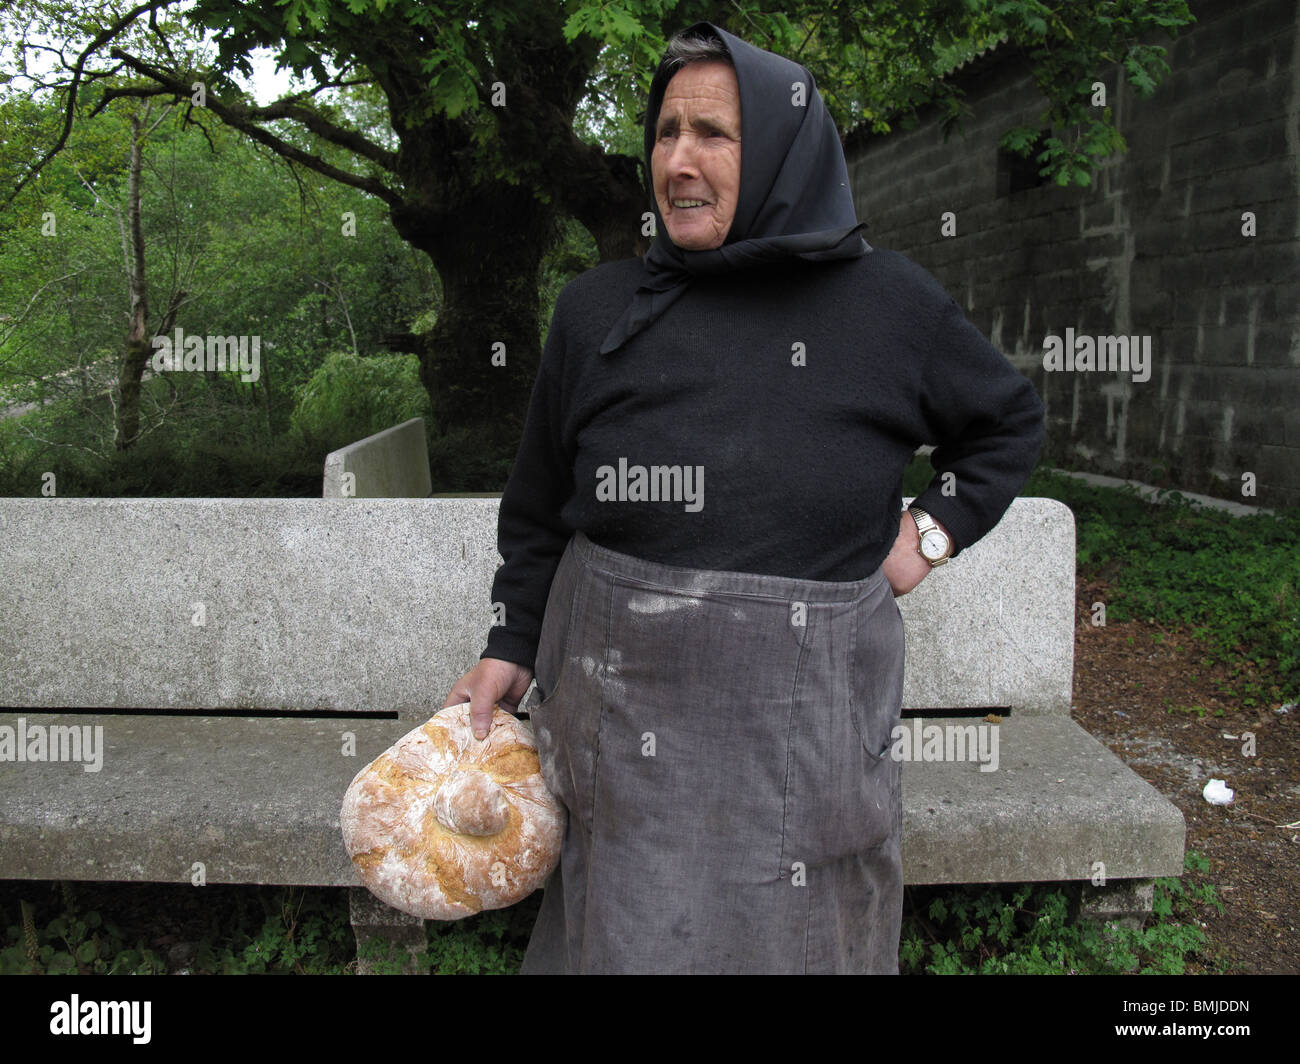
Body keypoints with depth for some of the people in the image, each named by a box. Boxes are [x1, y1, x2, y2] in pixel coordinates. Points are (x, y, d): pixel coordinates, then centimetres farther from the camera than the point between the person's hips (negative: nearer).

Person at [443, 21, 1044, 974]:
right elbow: (542, 506, 8)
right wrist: (510, 647, 5)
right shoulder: (598, 309, 1)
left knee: (796, 938, 15)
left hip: (805, 725, 0)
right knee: (633, 932, 12)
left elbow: (1011, 420, 15)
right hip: (631, 712, 1)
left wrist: (936, 531, 4)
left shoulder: (890, 304, -2)